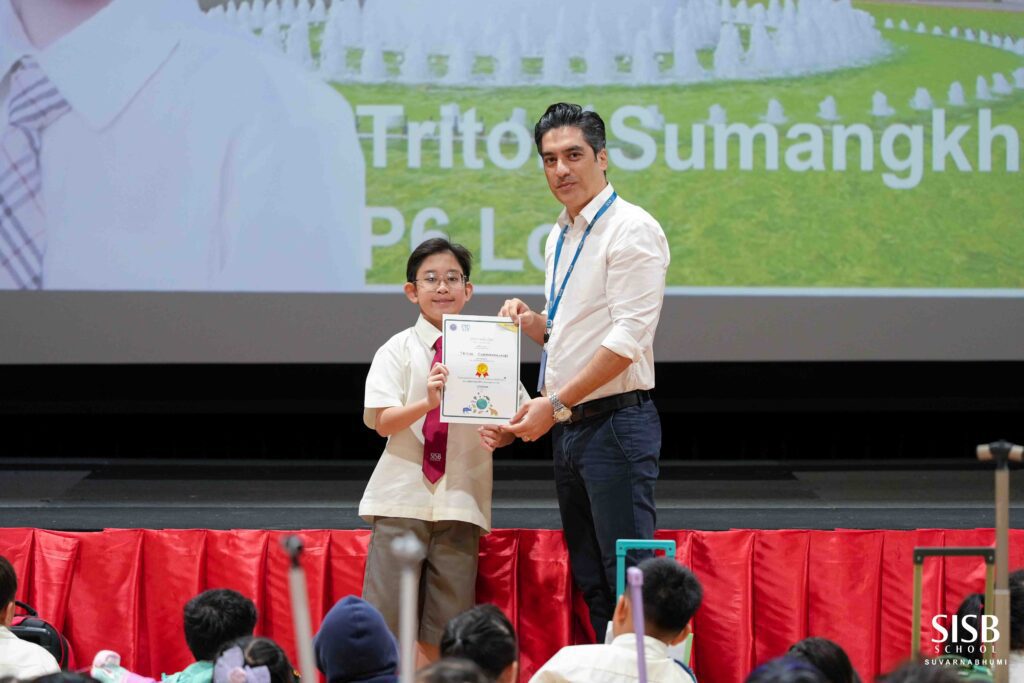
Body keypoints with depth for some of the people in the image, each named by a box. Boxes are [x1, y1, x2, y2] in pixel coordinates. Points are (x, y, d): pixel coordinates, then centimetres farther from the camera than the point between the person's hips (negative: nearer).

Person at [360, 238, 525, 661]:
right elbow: (382, 421, -8)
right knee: (385, 617, -4)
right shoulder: (398, 350, 2)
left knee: (445, 626, 2)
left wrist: (500, 436, -13)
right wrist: (428, 402, -25)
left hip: (461, 499, 2)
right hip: (402, 496, -2)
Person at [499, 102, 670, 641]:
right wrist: (533, 325, 5)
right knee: (591, 585, 10)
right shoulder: (560, 238, 17)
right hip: (568, 429, 9)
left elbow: (627, 338, -18)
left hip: (615, 422, -9)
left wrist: (555, 404, -20)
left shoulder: (631, 229, -10)